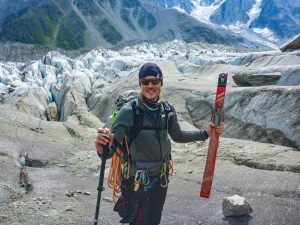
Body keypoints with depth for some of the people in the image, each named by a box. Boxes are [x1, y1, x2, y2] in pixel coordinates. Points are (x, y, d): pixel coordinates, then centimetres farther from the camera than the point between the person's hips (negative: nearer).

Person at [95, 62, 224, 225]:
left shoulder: (167, 109, -4)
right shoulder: (129, 111, -19)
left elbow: (178, 136, 12)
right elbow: (112, 142, -27)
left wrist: (206, 133, 5)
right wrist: (103, 148, -50)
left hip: (162, 176, 5)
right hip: (138, 180, -5)